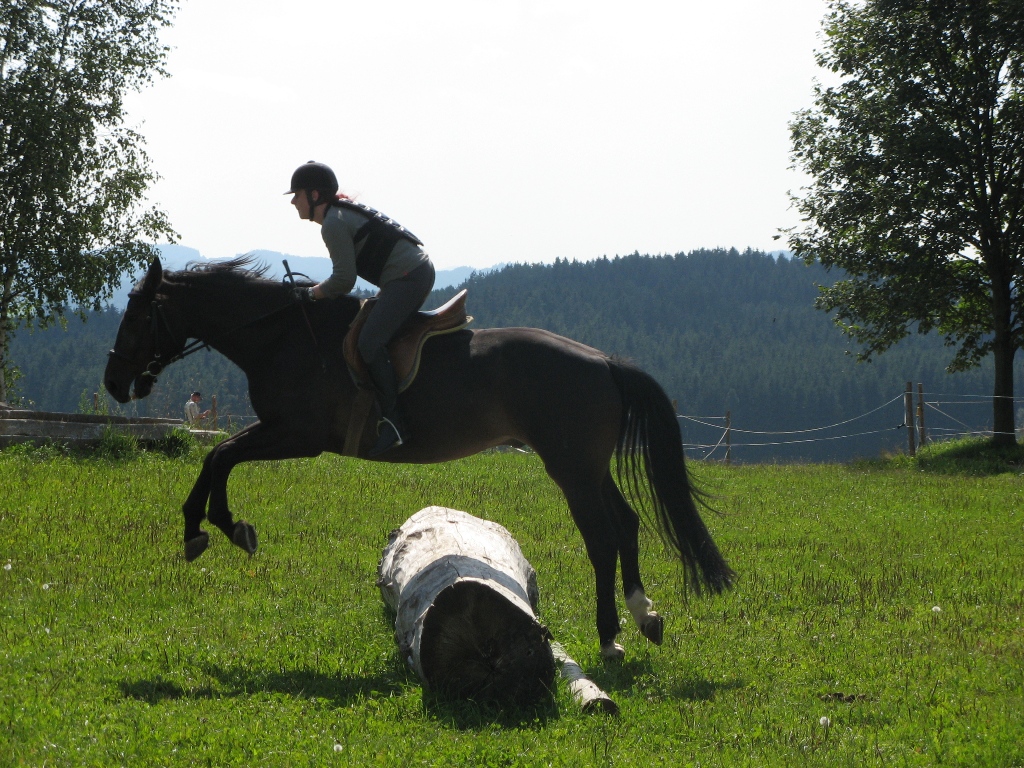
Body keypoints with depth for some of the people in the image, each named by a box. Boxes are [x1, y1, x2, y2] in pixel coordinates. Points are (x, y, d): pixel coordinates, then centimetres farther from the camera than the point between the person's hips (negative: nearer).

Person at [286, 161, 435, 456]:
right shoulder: (345, 211, 19)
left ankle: (394, 421, -23)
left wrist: (309, 294, -2)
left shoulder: (334, 223, -13)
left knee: (369, 342, -20)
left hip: (408, 276, -11)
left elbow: (344, 280, -14)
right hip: (420, 269, 11)